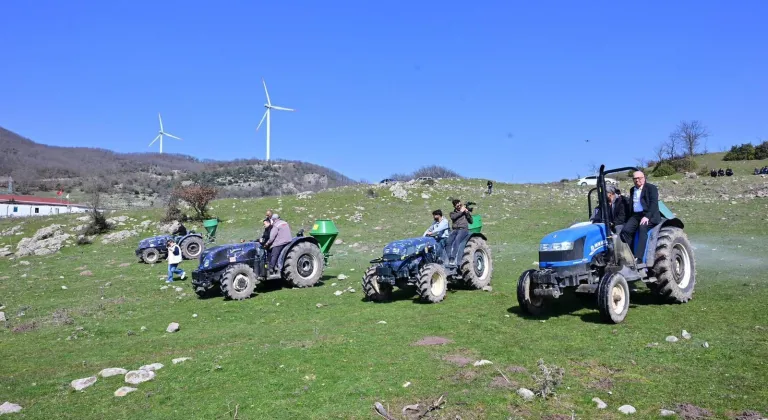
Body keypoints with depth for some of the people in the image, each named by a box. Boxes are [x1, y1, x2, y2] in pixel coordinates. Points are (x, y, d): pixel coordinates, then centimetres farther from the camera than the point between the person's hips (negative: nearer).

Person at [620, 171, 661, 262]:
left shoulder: (651, 188, 3)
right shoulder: (632, 190, 23)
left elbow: (654, 203, -9)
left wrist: (647, 216, -22)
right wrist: (628, 218, 7)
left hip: (649, 216, -6)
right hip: (635, 215, 6)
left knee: (642, 228, -35)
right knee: (625, 230, -23)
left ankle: (638, 258, -42)